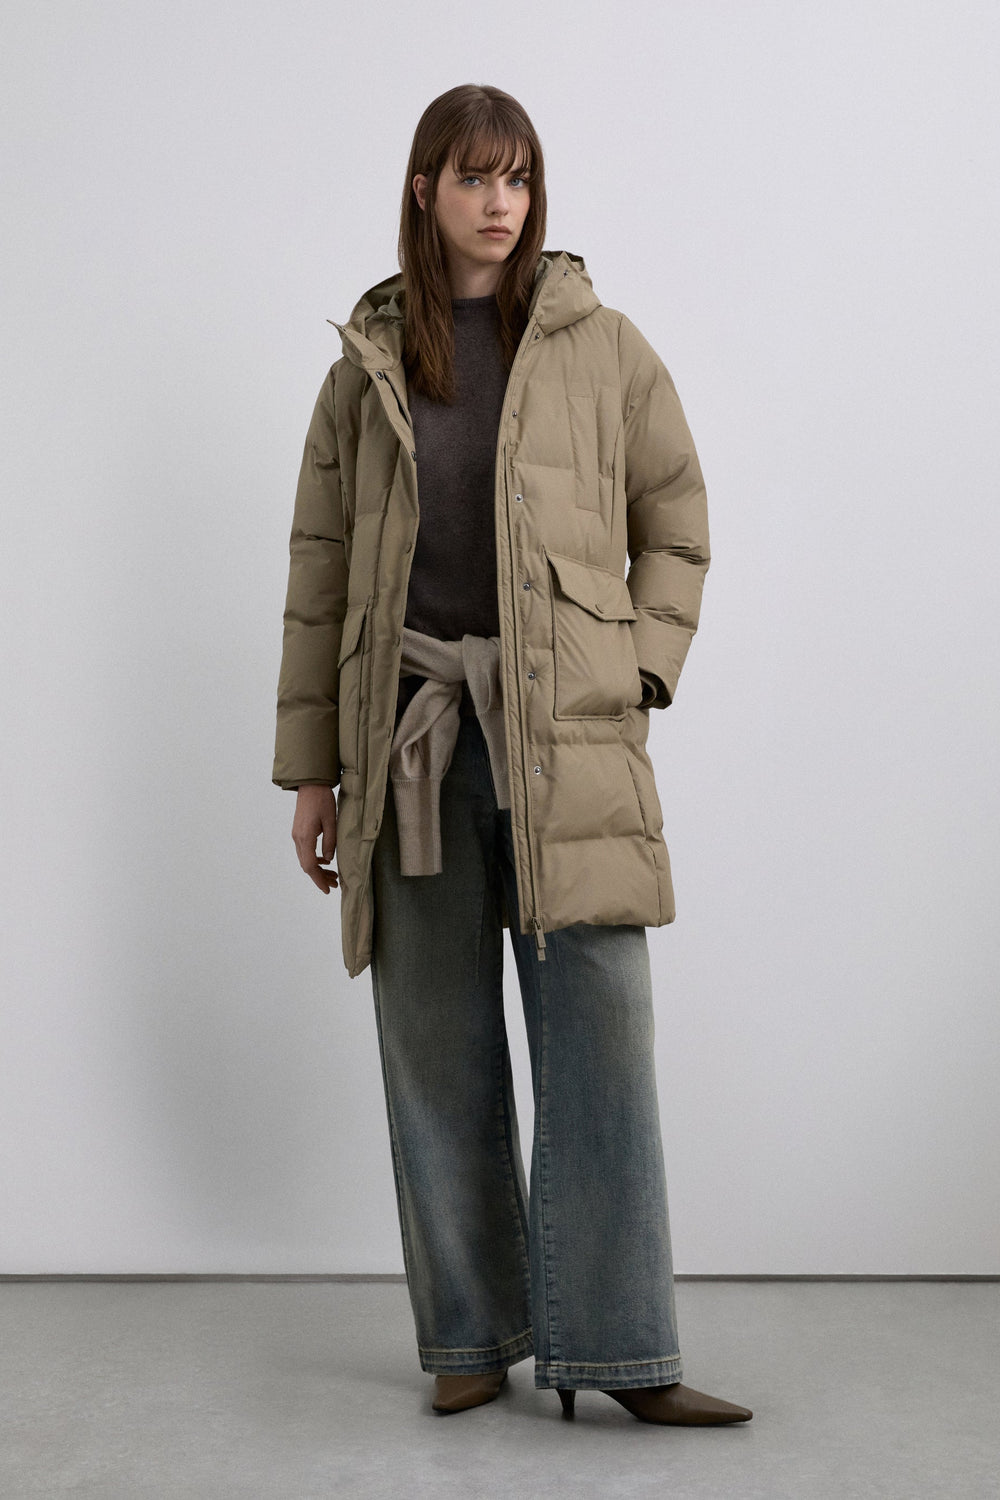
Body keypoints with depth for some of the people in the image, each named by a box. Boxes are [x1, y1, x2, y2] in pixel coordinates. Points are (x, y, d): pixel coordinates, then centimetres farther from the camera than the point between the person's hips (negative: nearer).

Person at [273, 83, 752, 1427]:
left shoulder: (602, 348, 8)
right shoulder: (365, 366, 12)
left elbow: (678, 529, 13)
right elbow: (320, 568, 12)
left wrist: (638, 675, -2)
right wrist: (311, 765, 9)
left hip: (565, 736, -1)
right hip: (410, 738, 2)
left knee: (599, 1033, -5)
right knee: (437, 1046, 5)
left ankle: (619, 1350, 3)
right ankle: (470, 1336, 18)